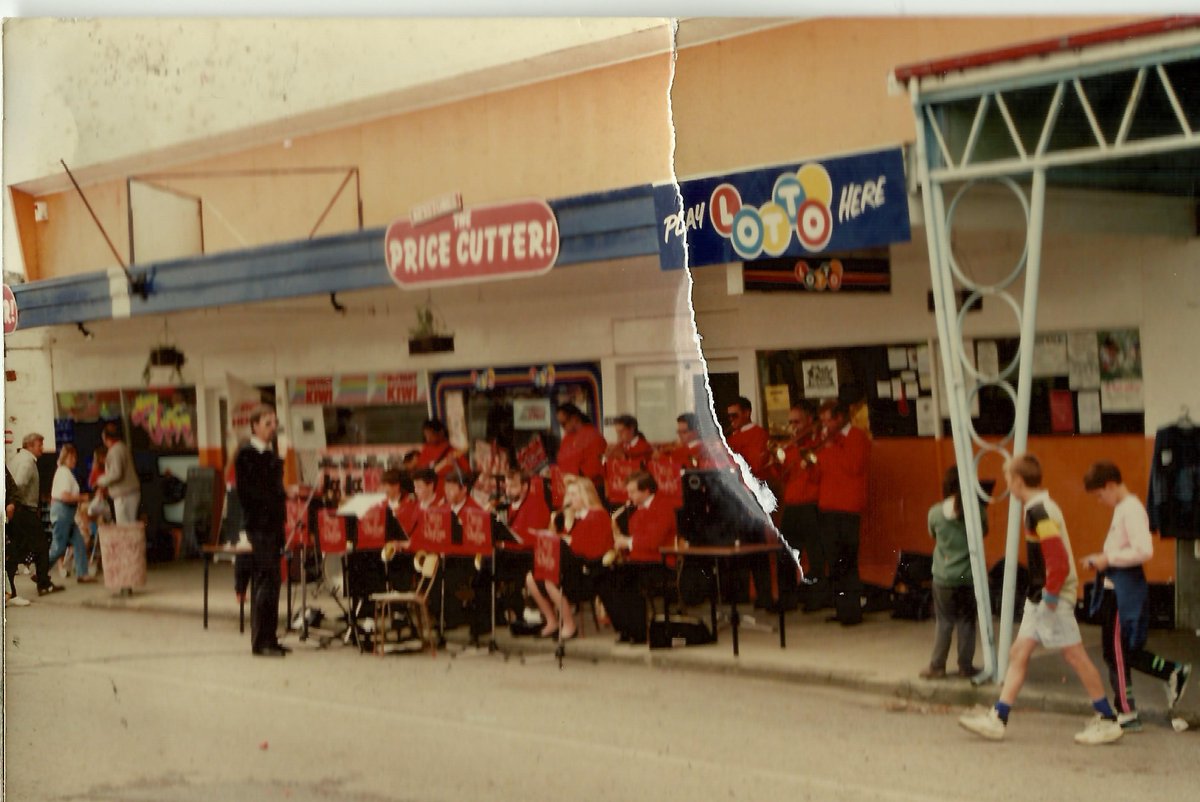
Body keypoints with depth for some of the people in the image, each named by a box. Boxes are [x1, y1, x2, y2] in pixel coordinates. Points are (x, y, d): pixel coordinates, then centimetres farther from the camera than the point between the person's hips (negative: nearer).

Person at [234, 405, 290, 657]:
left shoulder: (271, 454, 16)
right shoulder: (247, 454, -8)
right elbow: (247, 490, -15)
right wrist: (284, 494, -21)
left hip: (273, 523, 8)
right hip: (259, 525, -8)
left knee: (271, 582, 10)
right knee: (265, 581, -9)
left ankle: (270, 639, 16)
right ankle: (260, 642, -7)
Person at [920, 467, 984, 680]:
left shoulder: (936, 512, -7)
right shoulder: (975, 510, -9)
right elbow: (984, 530, 10)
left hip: (944, 577, 0)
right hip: (969, 576, 0)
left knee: (944, 622, 9)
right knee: (967, 622, 10)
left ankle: (937, 666, 11)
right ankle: (965, 666, 14)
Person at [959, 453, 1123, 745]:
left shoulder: (1039, 512, -19)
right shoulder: (1036, 507, 12)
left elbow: (1058, 559, -26)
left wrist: (1051, 595, -19)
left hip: (1053, 598, -10)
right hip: (1039, 598, 10)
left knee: (1075, 655, -3)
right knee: (1018, 654, 8)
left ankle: (1107, 721, 5)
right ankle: (997, 719, 10)